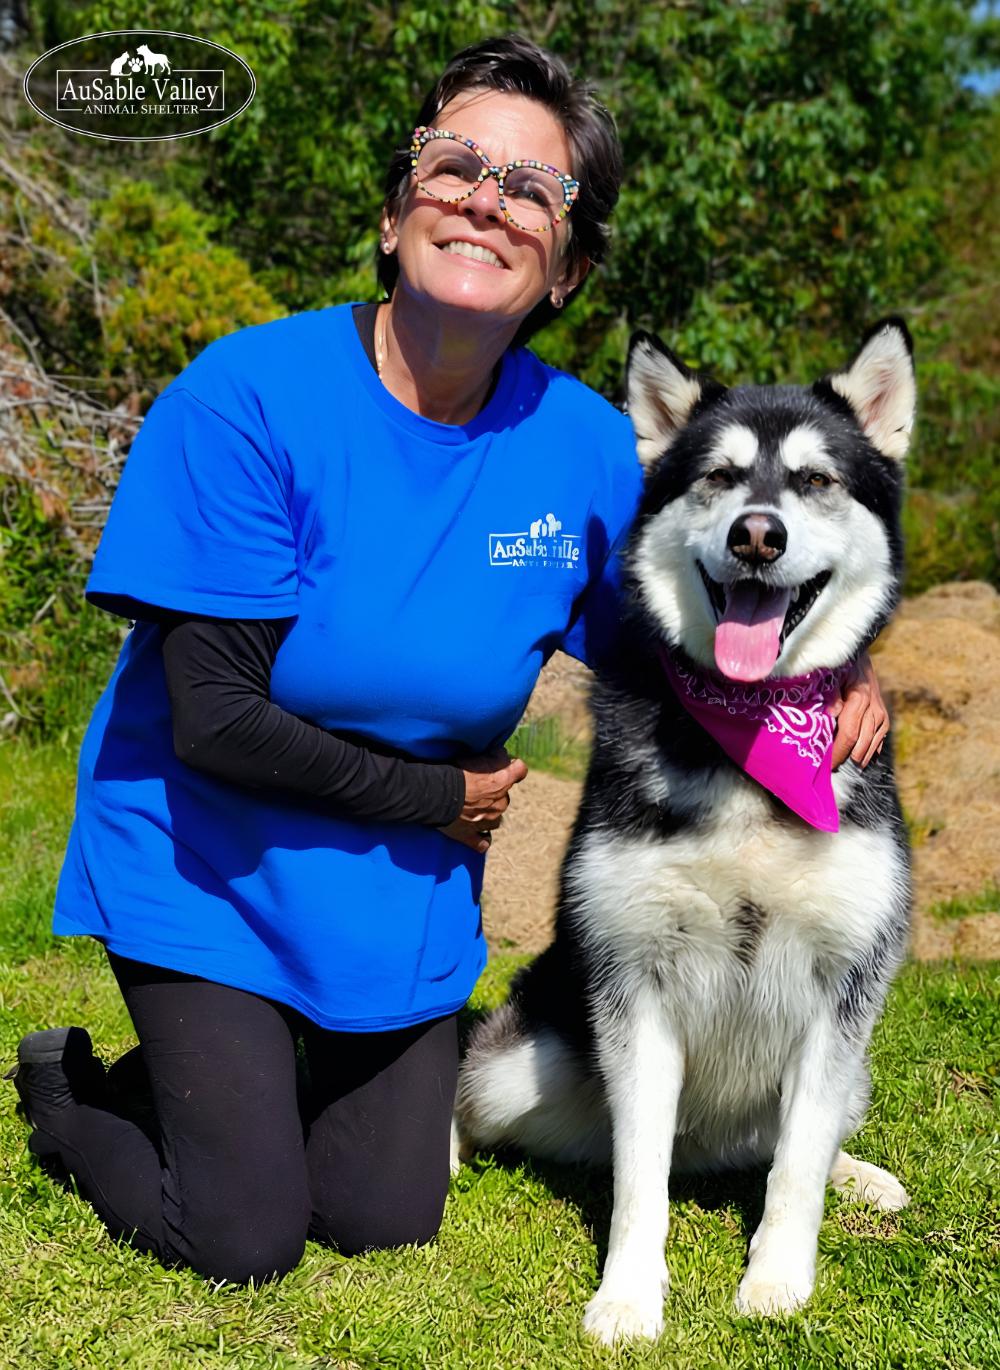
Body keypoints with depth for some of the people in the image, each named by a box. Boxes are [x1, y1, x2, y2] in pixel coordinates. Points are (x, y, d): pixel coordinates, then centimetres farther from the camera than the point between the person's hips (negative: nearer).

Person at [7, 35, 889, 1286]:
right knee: (246, 1241, -2)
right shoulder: (247, 397, -21)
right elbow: (216, 723, -21)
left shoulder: (587, 448, -10)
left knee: (381, 1221, 10)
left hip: (404, 890, 4)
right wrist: (442, 794, -14)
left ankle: (254, 1065, 38)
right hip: (209, 865, -4)